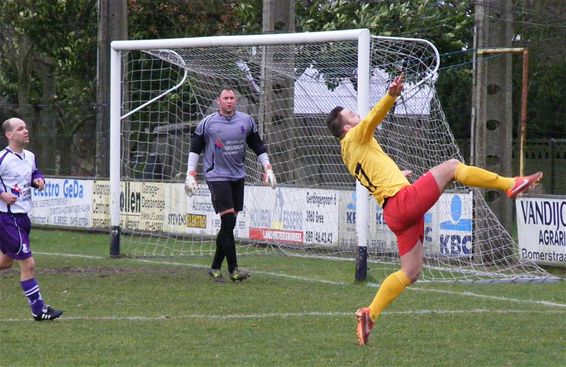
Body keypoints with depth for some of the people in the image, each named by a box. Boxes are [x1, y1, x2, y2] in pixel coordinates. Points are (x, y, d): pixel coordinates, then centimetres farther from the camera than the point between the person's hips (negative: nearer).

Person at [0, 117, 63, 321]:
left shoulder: (30, 157, 8)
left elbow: (35, 172, 26)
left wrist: (38, 180, 5)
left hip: (22, 216, 9)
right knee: (28, 263, -7)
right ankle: (38, 309, 0)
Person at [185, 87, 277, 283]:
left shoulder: (246, 121, 6)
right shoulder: (208, 123, -3)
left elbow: (258, 146, 17)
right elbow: (195, 148, 4)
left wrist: (268, 169, 10)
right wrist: (190, 175, -2)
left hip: (238, 176, 4)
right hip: (216, 176, -4)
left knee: (228, 224, 5)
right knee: (228, 221, -13)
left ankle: (215, 267, 15)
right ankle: (233, 269, -12)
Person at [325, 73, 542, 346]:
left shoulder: (348, 155, 23)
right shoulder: (354, 139, -2)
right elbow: (372, 118, -23)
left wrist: (396, 174, 59)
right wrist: (391, 95, -40)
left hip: (393, 215, 9)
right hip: (404, 199, -9)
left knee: (410, 272, 12)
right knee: (451, 166, -4)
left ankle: (370, 314, 8)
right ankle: (511, 185, -4)